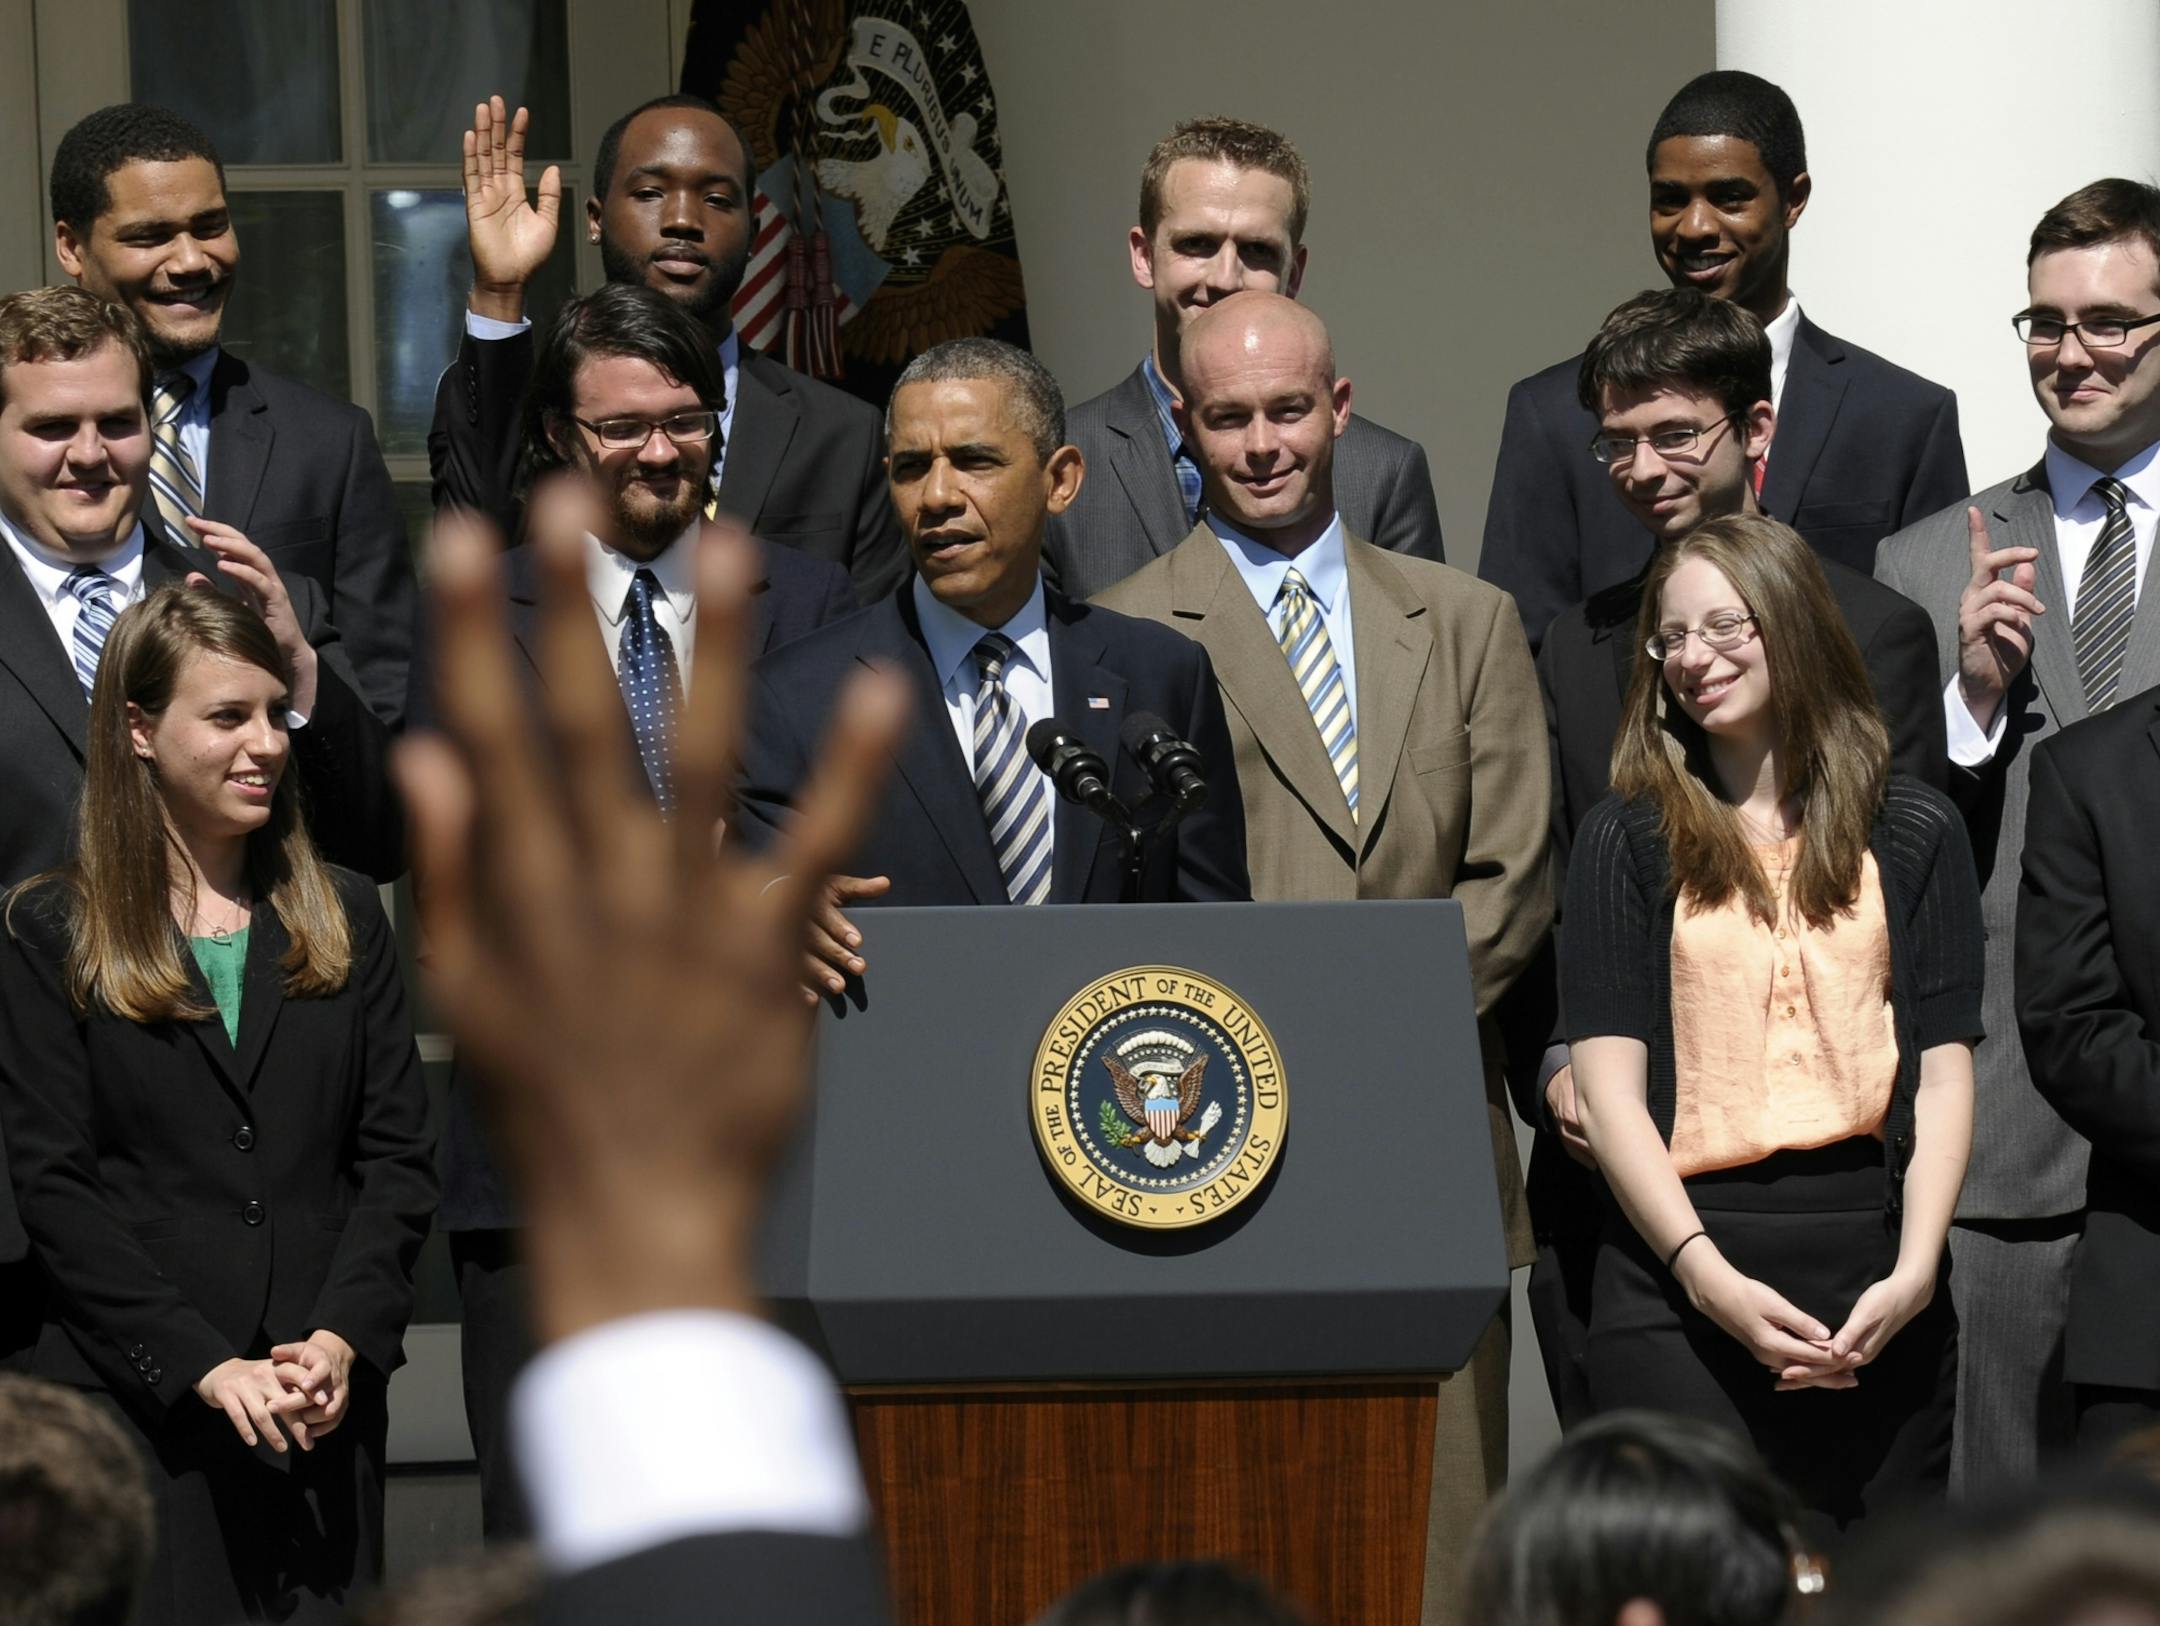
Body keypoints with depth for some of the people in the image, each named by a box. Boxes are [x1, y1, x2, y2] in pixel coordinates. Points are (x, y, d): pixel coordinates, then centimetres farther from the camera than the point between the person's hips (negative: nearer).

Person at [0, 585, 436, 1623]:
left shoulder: (342, 918, 12)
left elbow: (397, 1156, 8)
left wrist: (343, 1337, -9)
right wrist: (206, 1366, -14)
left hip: (328, 1408, 3)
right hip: (136, 1409, -3)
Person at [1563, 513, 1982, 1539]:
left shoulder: (1913, 833, 10)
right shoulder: (1627, 840, 7)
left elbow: (1943, 1071, 5)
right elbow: (1608, 1087, 0)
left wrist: (1913, 1272, -9)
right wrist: (1709, 1277, -12)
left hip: (1873, 1276, 1)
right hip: (1676, 1272, -1)